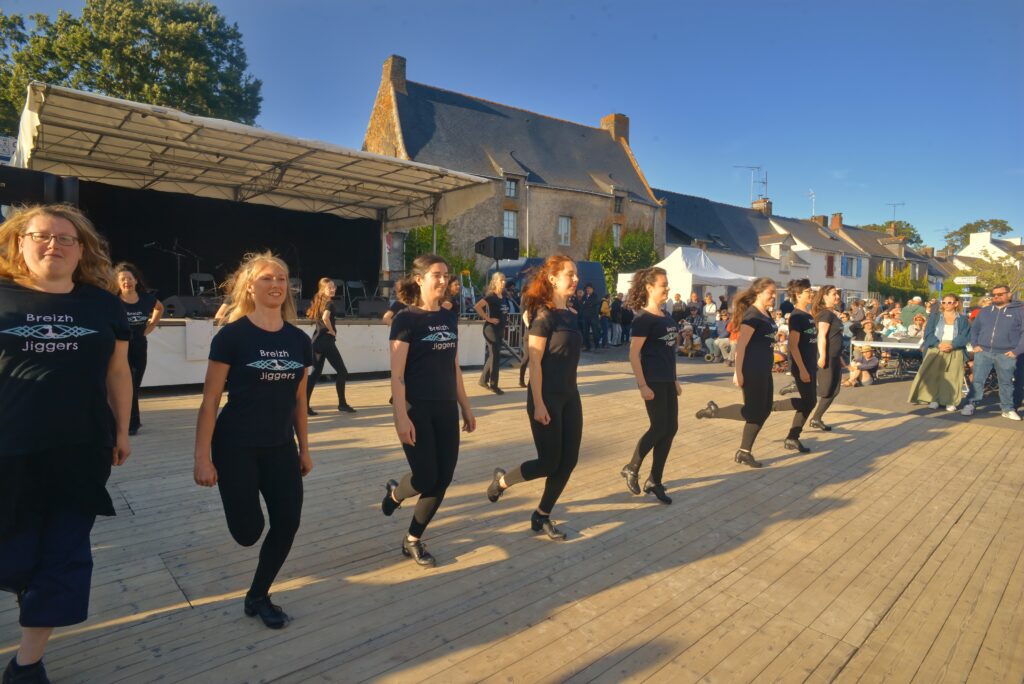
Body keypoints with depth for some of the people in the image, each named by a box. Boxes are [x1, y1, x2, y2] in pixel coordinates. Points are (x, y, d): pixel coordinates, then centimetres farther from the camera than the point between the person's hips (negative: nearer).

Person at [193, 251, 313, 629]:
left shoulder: (299, 340, 2)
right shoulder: (232, 335, -11)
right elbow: (210, 401, -10)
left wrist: (304, 449, 11)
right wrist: (203, 457, -13)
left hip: (281, 448, 5)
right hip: (236, 448, -4)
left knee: (287, 523, 1)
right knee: (248, 532, -2)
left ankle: (258, 596, 24)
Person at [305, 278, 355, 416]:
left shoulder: (317, 301, 13)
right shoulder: (329, 302, -12)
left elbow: (310, 315, 27)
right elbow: (325, 318, -30)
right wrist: (332, 331, -14)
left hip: (316, 341, 8)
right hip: (326, 341, -8)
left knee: (316, 373, 11)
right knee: (342, 372, 3)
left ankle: (305, 405, 5)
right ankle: (342, 404, 9)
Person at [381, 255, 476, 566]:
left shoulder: (449, 318, 9)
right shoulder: (405, 319, -9)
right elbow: (397, 375, -12)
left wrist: (466, 408, 14)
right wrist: (402, 417, -19)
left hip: (446, 409, 6)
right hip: (416, 409, -6)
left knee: (442, 481, 5)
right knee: (426, 479, -5)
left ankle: (413, 541, 24)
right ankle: (394, 492, 31)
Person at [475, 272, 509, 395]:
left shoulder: (503, 296, 10)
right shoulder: (491, 296, -13)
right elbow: (478, 306, -26)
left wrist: (503, 329, 15)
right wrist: (488, 319, -21)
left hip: (500, 329, 8)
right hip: (491, 328, -8)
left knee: (493, 355, 14)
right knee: (495, 356, -4)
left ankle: (483, 380, 26)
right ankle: (493, 385, 5)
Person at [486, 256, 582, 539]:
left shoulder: (571, 315, 10)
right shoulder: (544, 315, -14)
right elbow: (535, 362, -17)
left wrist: (571, 392, 16)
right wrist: (538, 404, -19)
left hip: (570, 397, 8)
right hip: (547, 398, -8)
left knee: (569, 461, 7)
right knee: (549, 462, -1)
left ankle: (542, 516, 23)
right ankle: (501, 480, 25)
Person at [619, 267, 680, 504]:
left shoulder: (666, 317, 12)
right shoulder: (643, 319, -13)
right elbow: (633, 354, -16)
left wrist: (675, 379, 18)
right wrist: (642, 385, -19)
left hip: (667, 381, 8)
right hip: (653, 381, -8)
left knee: (671, 428, 7)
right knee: (659, 428, -4)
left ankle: (654, 481, 18)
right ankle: (631, 468, 17)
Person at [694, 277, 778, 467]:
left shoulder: (766, 315, 12)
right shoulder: (752, 315, -15)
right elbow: (741, 345, -19)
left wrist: (767, 368, 22)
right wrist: (738, 372, -21)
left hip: (764, 370, 10)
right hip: (752, 370, -10)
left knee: (764, 410, 10)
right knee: (752, 412, -6)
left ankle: (744, 452, 18)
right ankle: (714, 410, 13)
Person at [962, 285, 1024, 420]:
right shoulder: (984, 311, 14)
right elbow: (974, 329, 18)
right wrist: (974, 345, 4)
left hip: (1006, 354, -2)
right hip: (983, 352, 2)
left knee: (1006, 382, 7)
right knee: (977, 380, -1)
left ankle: (1007, 409, 17)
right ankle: (970, 404, 4)